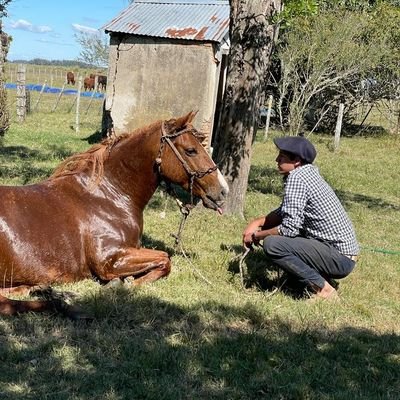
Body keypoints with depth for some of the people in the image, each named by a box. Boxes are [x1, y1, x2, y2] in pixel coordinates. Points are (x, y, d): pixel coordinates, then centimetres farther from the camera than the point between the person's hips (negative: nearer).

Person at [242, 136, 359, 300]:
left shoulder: (297, 177, -18)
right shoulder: (308, 172, 11)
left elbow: (289, 228, -21)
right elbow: (283, 212, 20)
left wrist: (257, 236, -7)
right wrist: (257, 222, 6)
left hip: (339, 258, -10)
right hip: (343, 252, 10)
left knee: (271, 244, -23)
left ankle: (323, 288, -12)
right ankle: (322, 279, 13)